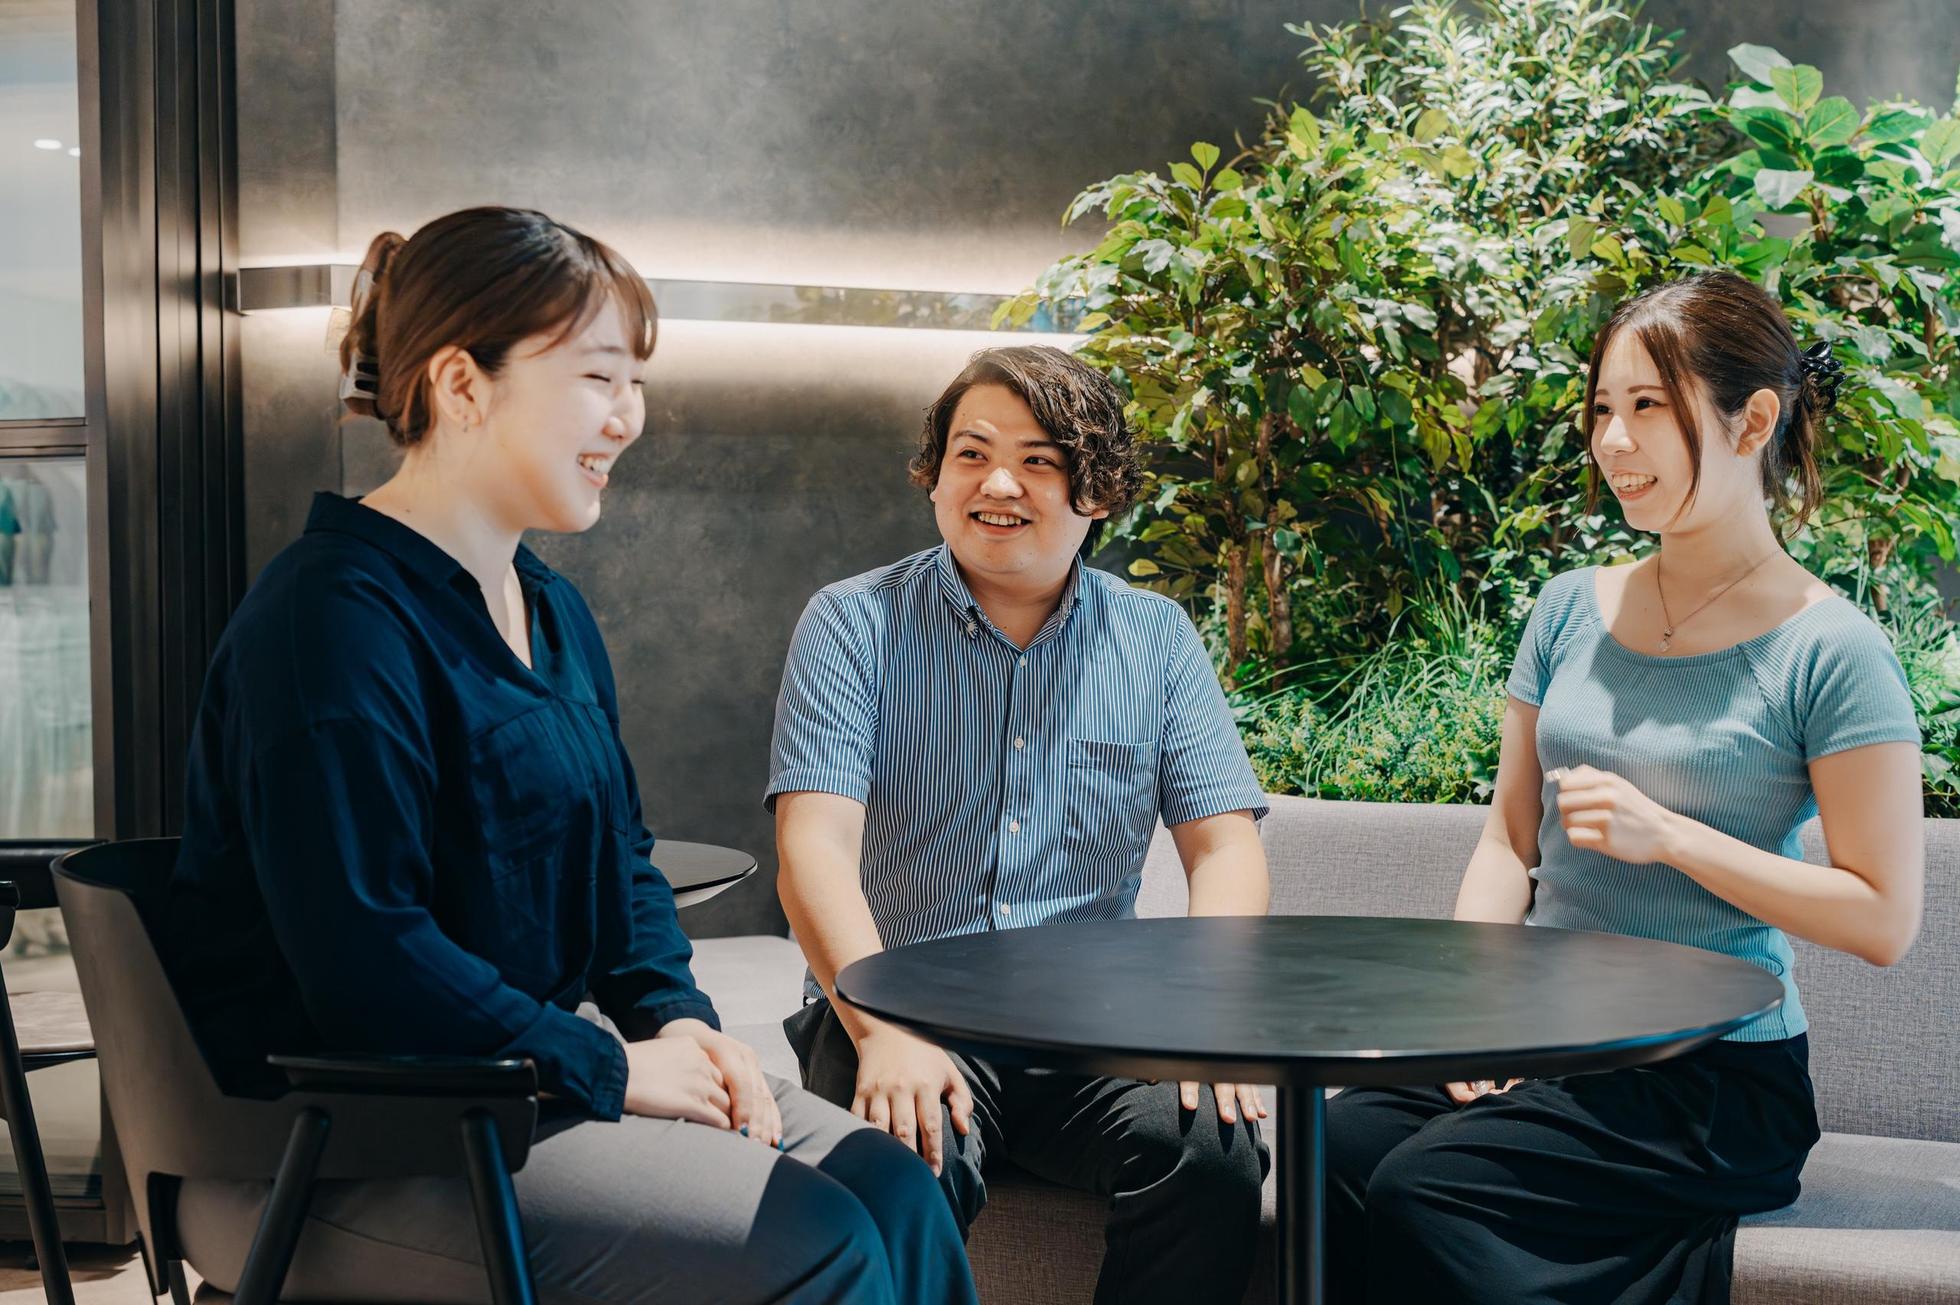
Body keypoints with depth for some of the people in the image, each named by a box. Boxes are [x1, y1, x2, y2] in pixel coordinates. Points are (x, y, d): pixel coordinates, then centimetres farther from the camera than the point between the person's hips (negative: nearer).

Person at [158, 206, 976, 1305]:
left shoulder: (554, 613, 13)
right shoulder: (335, 617, -19)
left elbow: (621, 850, 20)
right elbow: (362, 958, -25)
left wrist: (678, 1018, 1)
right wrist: (610, 1071, -18)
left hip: (539, 1056, 9)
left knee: (892, 1188, -6)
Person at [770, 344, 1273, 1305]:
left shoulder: (1156, 639, 11)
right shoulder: (853, 624, 3)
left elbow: (1225, 847, 5)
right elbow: (815, 847, -9)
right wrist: (883, 1029, -25)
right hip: (901, 1011, -2)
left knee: (1214, 1148, -27)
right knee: (911, 1167, -34)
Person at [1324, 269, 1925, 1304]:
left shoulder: (1828, 651, -6)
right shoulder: (1573, 610, 10)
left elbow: (1882, 919, -8)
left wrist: (1667, 834, -17)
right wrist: (1473, 991, -4)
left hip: (1718, 1073, -4)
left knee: (1423, 1187, -27)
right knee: (1337, 1143, -25)